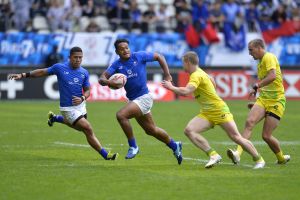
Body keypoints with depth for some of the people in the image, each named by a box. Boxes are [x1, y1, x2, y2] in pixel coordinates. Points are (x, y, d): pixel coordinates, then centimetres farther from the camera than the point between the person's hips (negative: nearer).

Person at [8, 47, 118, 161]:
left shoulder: (84, 73, 0)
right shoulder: (60, 68, -11)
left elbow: (87, 90, 5)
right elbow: (42, 72, 0)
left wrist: (82, 98, -17)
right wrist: (23, 75, -4)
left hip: (80, 105, 6)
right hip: (68, 108, -6)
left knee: (80, 127, 31)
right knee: (88, 130, -15)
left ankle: (55, 118, 52)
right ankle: (105, 155, -8)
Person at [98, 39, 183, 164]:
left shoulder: (139, 56, -8)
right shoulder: (116, 65, 0)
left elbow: (159, 57, 4)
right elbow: (102, 78, -11)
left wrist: (167, 75, -1)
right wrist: (107, 82, -35)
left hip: (144, 97, -6)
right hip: (133, 100, 6)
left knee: (121, 115, -25)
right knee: (151, 130, 17)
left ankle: (133, 146, -12)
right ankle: (174, 146, 38)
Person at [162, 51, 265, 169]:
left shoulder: (196, 75, -18)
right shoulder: (199, 72, 10)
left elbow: (185, 91, -33)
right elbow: (212, 82, 28)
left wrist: (171, 87, -18)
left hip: (219, 110, -9)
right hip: (206, 114, 9)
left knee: (236, 137, -8)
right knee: (189, 130, -14)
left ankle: (259, 159, 10)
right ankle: (213, 155, -18)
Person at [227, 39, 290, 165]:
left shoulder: (269, 57, -11)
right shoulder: (260, 62, 18)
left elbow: (273, 76, -28)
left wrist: (256, 87, -29)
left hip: (276, 101, -7)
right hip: (263, 99, 7)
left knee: (266, 136, -7)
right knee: (249, 122, -21)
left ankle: (282, 158, 20)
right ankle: (238, 153, -34)